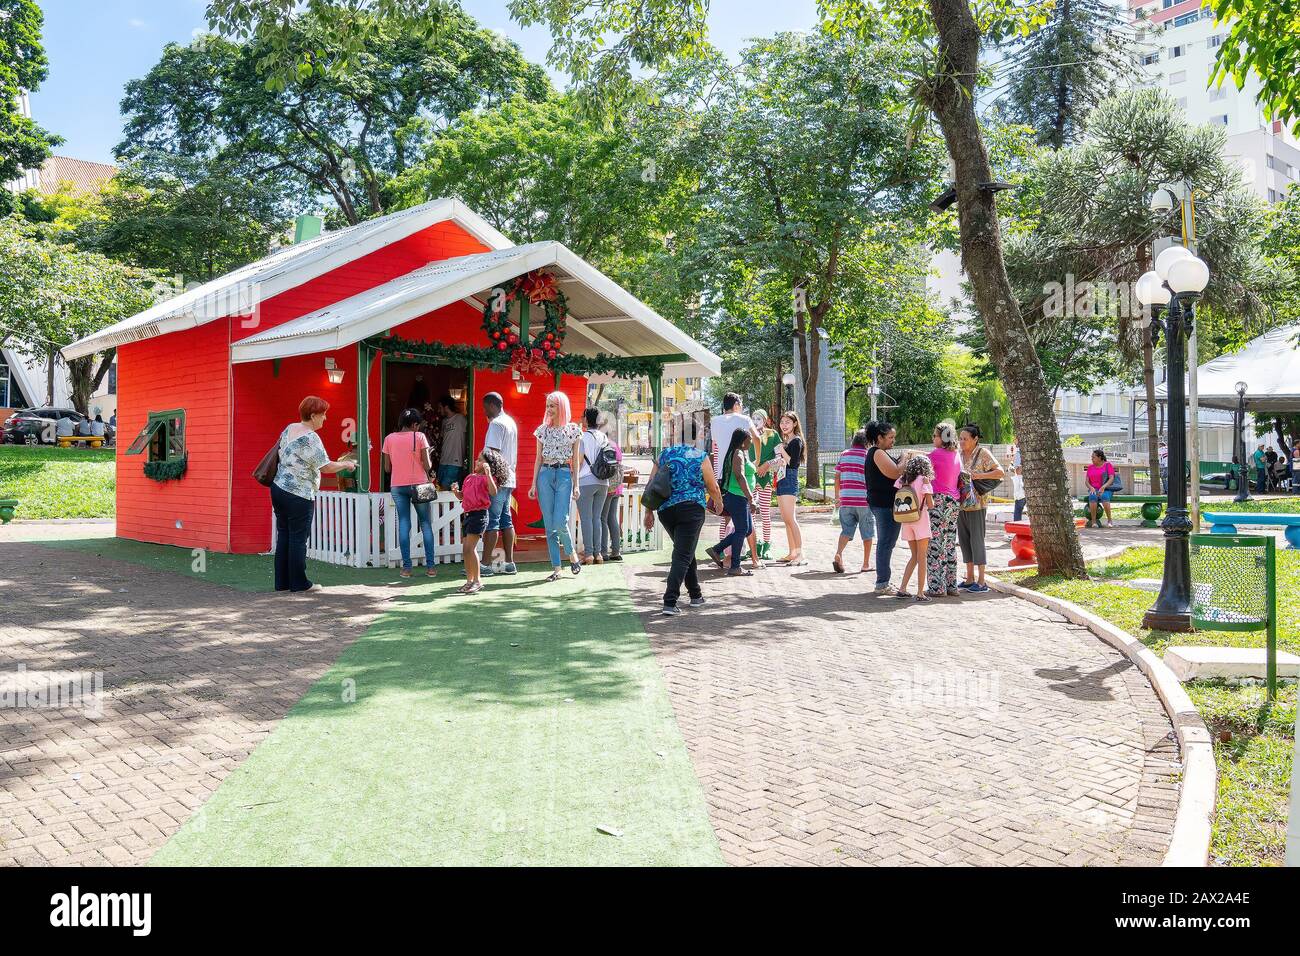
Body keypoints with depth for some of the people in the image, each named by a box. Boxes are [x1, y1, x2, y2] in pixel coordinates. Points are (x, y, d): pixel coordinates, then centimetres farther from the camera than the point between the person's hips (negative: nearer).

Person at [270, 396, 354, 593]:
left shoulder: (289, 429, 9)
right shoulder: (310, 438, -17)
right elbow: (326, 467, -17)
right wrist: (346, 464, -1)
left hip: (278, 488, 8)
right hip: (298, 495, -8)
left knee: (283, 536, 11)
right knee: (298, 539, 0)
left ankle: (282, 582, 16)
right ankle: (299, 583, 7)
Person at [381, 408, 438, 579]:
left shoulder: (389, 438, 3)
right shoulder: (419, 436, -5)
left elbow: (387, 468, 4)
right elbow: (427, 465, -8)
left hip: (397, 486, 2)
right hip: (419, 484, -2)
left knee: (404, 524, 6)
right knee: (426, 524, 6)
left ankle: (406, 567, 1)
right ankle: (430, 566, 3)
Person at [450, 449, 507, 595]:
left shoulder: (487, 478, -5)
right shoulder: (470, 478, 18)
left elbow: (493, 492, -24)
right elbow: (462, 496, 23)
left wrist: (488, 473, -30)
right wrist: (456, 491, 2)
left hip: (479, 515, -8)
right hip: (467, 514, 8)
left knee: (470, 547, -12)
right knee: (465, 549, 9)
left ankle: (477, 580, -5)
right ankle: (469, 580, 18)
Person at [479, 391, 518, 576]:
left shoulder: (496, 424, -12)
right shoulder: (511, 422, 18)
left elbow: (493, 453, -19)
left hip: (496, 479, -9)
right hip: (508, 479, 9)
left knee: (491, 522, -7)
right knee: (506, 520, 11)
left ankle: (486, 564, -6)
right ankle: (509, 563, 13)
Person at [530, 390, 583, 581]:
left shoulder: (573, 430, 4)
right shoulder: (542, 429, 9)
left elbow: (575, 459, 6)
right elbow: (538, 458, 11)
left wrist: (576, 485, 1)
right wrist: (534, 484, 6)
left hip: (564, 475, -3)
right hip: (545, 475, 3)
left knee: (560, 522, -14)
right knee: (549, 525, 2)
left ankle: (572, 553, 14)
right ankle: (556, 569, 7)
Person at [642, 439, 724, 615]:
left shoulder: (664, 454, 12)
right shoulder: (701, 456, 3)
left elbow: (650, 485, 7)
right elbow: (712, 487, 5)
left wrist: (648, 512, 11)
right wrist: (719, 502, 25)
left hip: (665, 509, 5)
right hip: (691, 509, -4)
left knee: (686, 550, 21)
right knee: (683, 555, -4)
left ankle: (695, 595, 30)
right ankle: (670, 602, -14)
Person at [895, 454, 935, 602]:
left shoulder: (901, 480, 6)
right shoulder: (923, 480, -8)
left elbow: (897, 502, 6)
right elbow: (930, 504, -9)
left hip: (906, 521, 5)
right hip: (920, 519, -5)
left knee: (914, 556, 16)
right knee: (921, 557, 2)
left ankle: (902, 589, 11)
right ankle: (920, 593, 3)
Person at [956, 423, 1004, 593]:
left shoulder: (983, 453, -5)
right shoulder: (960, 455, 11)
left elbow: (1000, 472, -10)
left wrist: (979, 475, -19)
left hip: (976, 504, -6)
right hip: (960, 504, 6)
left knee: (977, 541, -5)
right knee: (964, 541, 9)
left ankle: (981, 582, 1)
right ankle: (969, 579, 18)